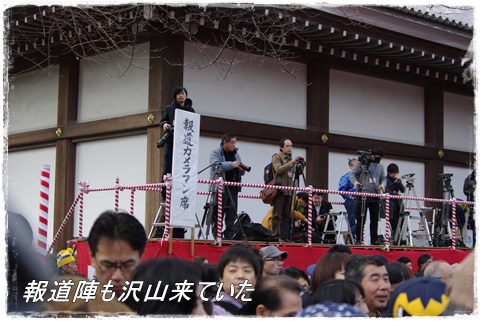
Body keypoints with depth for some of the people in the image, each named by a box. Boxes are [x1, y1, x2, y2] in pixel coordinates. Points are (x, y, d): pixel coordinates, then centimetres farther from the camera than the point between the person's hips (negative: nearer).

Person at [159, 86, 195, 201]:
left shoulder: (191, 110, 15)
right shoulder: (169, 109, 11)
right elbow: (162, 121, 11)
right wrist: (164, 124, -13)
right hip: (171, 142, -2)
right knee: (169, 169, -6)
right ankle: (165, 196, -3)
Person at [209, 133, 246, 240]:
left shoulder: (236, 154, 20)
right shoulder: (216, 153, 1)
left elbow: (241, 172, 23)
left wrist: (241, 169, -1)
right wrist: (232, 164, -20)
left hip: (233, 188, 6)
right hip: (220, 187, -6)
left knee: (232, 213, 2)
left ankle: (229, 236, 7)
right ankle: (217, 235, -3)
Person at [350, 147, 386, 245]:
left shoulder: (380, 167, 16)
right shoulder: (362, 163, 1)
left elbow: (383, 178, 17)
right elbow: (352, 174, 0)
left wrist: (383, 184, -7)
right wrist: (355, 182, -20)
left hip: (375, 196, 5)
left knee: (375, 219, 6)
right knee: (361, 218, -2)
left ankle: (374, 239, 13)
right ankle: (358, 239, 3)